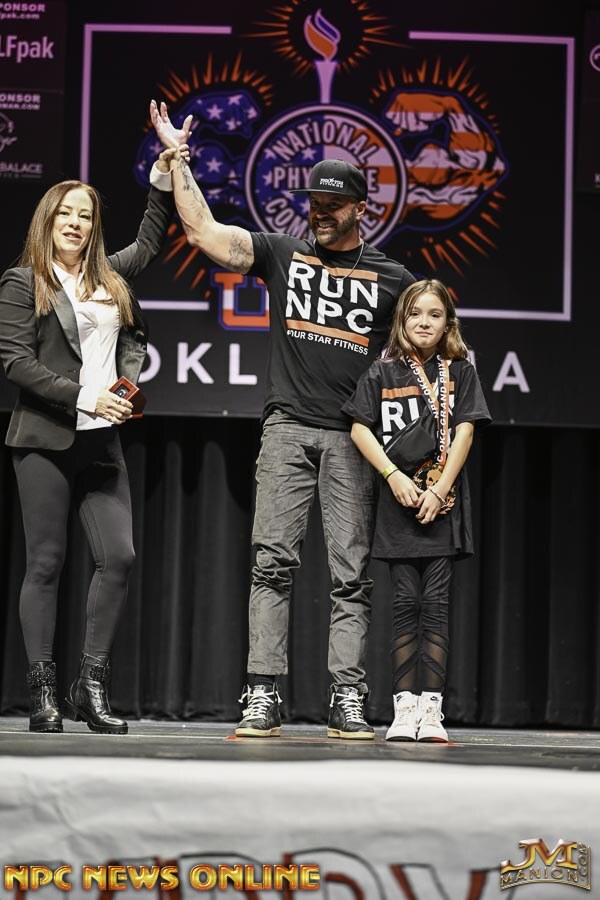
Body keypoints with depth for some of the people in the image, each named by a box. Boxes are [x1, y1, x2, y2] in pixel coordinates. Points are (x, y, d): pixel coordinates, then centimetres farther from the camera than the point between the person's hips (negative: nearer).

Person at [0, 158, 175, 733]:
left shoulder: (110, 276, 16)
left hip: (101, 441, 5)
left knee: (118, 556, -6)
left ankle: (91, 685, 2)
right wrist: (84, 398, -14)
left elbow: (149, 240, 35)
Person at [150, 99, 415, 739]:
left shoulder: (391, 279, 12)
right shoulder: (281, 255, 12)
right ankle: (262, 698, -7)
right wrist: (176, 158, 3)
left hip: (354, 439, 0)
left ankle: (347, 703, -1)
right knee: (273, 561, -7)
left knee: (351, 572, -2)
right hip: (288, 428, 0)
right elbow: (203, 231, 5)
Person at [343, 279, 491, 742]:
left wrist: (439, 489, -10)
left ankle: (431, 708, -4)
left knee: (435, 604, -2)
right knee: (407, 604, 0)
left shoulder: (460, 372, 5)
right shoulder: (383, 372, 5)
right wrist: (394, 476, -10)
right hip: (400, 501, 0)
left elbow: (464, 431, -1)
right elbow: (360, 428, 1)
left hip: (444, 501, 0)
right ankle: (405, 708, 2)